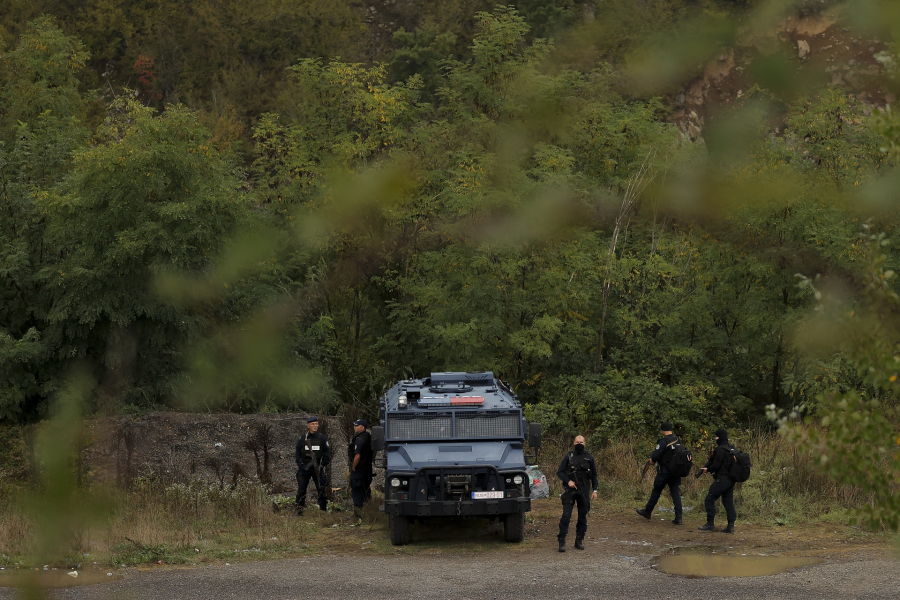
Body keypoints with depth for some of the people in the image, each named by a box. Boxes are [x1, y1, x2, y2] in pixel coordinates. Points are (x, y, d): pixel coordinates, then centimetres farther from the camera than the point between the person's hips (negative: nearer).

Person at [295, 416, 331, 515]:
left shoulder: (322, 438, 2)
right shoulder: (302, 438, 4)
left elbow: (327, 453, 4)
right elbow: (297, 453, 8)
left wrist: (322, 465, -4)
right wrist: (300, 464, -4)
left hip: (317, 468, -1)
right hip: (304, 468, 1)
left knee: (321, 489, 1)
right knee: (301, 489, 0)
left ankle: (323, 509, 9)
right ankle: (300, 509, 8)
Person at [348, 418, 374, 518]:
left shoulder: (359, 440, -22)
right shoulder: (368, 437, 9)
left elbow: (357, 456, -26)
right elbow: (373, 454, 18)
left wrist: (353, 468, -15)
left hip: (359, 469, -9)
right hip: (368, 468, 9)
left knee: (356, 491, -2)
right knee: (366, 490, 18)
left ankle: (358, 514, -1)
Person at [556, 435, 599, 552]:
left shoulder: (589, 458, 8)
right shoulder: (568, 457, 3)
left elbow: (594, 475, 13)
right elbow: (559, 472, 2)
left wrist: (594, 490, 6)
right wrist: (568, 481, -14)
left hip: (584, 491, 2)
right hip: (570, 490, -2)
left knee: (583, 516, 5)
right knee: (566, 516, -9)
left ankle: (579, 540, 15)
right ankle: (562, 541, -8)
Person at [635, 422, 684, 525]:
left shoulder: (663, 442, -19)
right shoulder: (677, 440, 3)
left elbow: (656, 455, -24)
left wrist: (652, 460, 2)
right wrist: (654, 458, 18)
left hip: (664, 471, -6)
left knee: (656, 491, 10)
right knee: (675, 493, 6)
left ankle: (647, 511, 26)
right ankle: (678, 517, -1)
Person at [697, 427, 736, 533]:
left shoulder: (721, 449, -16)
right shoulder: (731, 448, 14)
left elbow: (716, 465, -17)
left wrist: (708, 470, 4)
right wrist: (707, 469, 4)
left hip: (722, 479, -9)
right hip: (730, 479, 9)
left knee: (709, 500, 0)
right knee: (728, 502, 11)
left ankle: (710, 524, 2)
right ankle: (731, 526, 7)